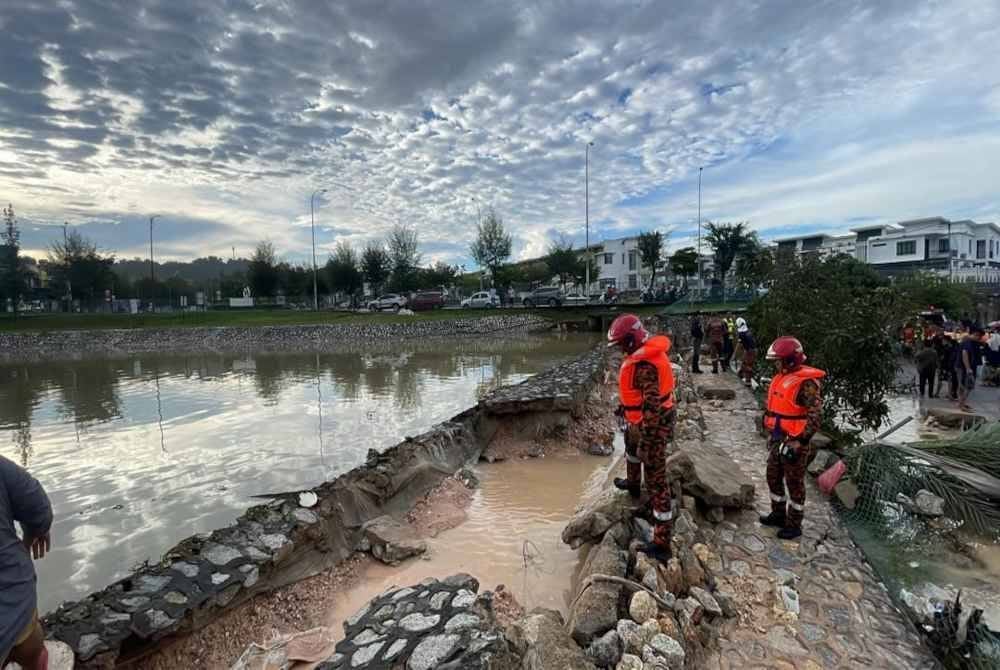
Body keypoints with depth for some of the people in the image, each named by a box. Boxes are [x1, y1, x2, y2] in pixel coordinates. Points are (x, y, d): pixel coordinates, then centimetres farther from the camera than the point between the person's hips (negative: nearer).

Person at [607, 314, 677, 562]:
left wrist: (648, 440, -31)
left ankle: (662, 545, 1)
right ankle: (632, 483, 64)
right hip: (642, 420, 11)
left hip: (653, 425, -11)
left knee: (657, 482, -6)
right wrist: (625, 406, 31)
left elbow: (652, 405, -32)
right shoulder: (645, 352, 3)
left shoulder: (644, 364, -29)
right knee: (631, 444, 37)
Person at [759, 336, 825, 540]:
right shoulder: (781, 378, 8)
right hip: (777, 439, 9)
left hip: (794, 442, -9)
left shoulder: (806, 383, -19)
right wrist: (771, 434, 21)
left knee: (795, 483, 5)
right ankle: (778, 514, 35)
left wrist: (801, 441, -25)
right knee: (773, 478, 19)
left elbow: (816, 414, -23)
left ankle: (794, 525, 19)